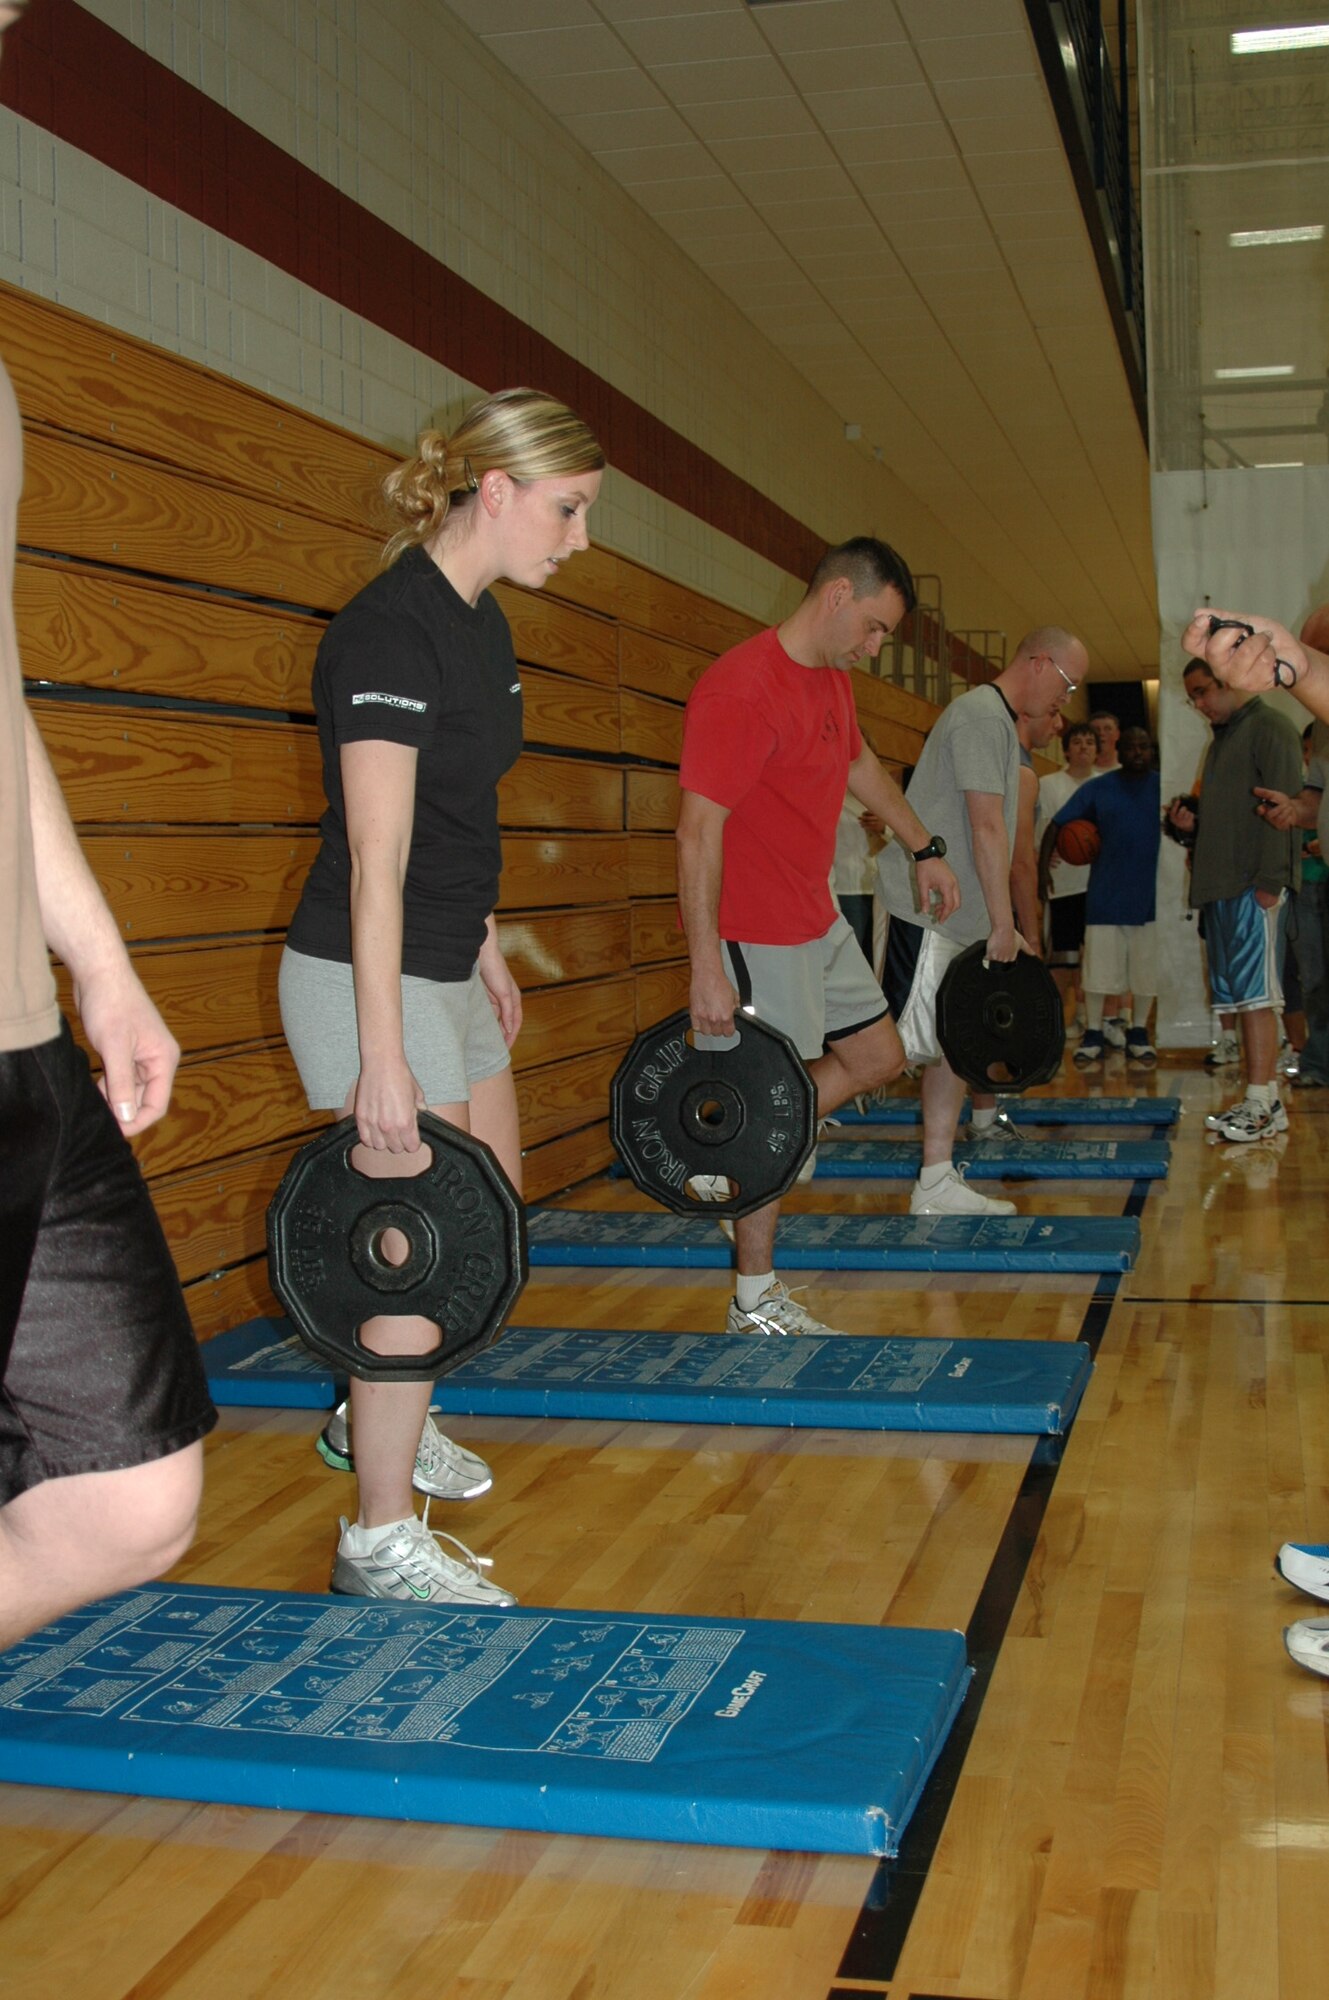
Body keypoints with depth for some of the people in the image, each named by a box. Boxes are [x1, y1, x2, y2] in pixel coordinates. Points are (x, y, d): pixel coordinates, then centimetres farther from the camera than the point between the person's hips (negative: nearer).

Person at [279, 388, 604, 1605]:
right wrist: (382, 1059, -26)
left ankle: (381, 1419, 41)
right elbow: (376, 860, -25)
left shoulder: (480, 625, 8)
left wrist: (487, 951, 22)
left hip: (445, 968, 10)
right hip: (368, 975, -10)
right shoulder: (390, 630, -21)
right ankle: (381, 1543, 10)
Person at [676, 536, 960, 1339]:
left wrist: (926, 848, 34)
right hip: (755, 937, -10)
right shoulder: (740, 689, -22)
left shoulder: (832, 678, 9)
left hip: (818, 922, 10)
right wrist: (707, 970, -27)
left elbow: (862, 766, 28)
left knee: (879, 1058, 16)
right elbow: (699, 833, -24)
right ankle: (755, 1302, 12)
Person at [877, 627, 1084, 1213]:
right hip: (928, 908, -11)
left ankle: (936, 1185, 13)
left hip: (962, 915, 11)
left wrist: (1005, 925, 20)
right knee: (900, 1048, -13)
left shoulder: (1001, 723, 20)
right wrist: (1003, 925, -17)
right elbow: (986, 828, -18)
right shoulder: (982, 715, -12)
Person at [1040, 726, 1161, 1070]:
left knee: (1146, 969, 7)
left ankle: (1139, 1036, 21)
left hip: (1150, 896, 1)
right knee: (1098, 967, 0)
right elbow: (1058, 824, 1)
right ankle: (1093, 1037, 10)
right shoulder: (1098, 789, 2)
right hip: (1105, 896, -1)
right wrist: (1043, 865, -9)